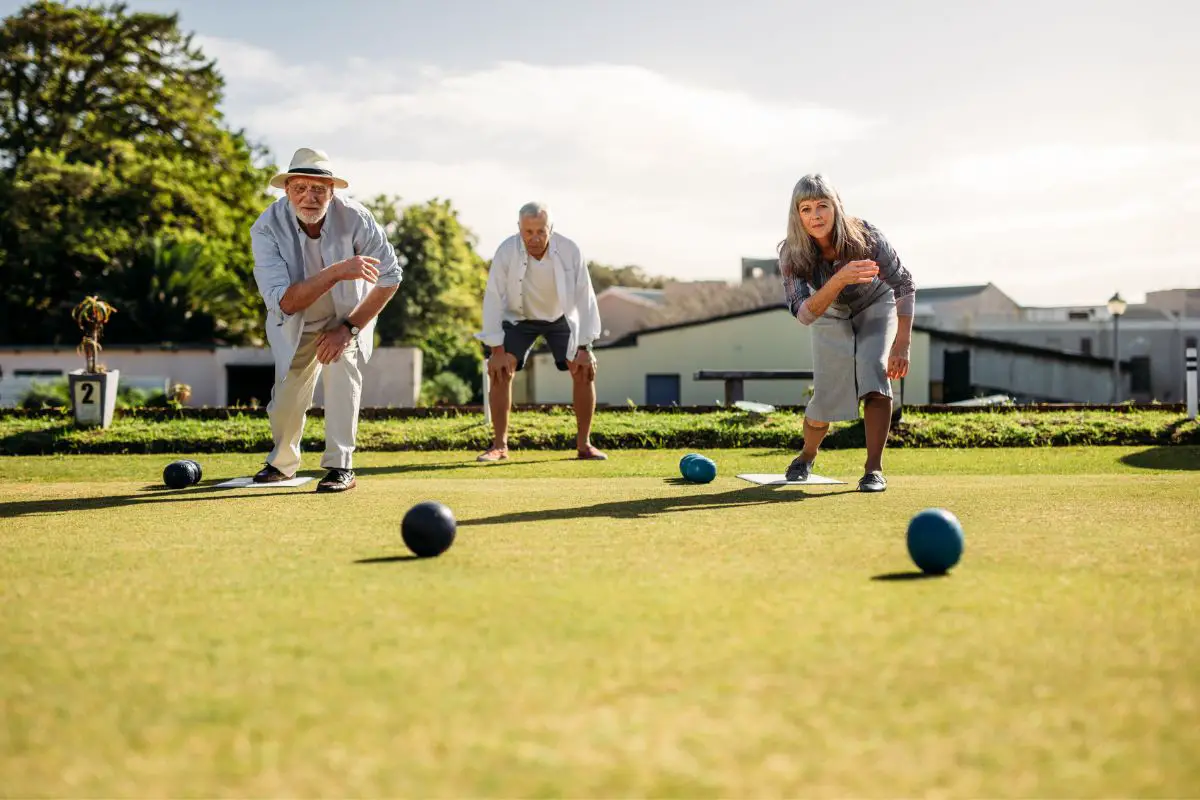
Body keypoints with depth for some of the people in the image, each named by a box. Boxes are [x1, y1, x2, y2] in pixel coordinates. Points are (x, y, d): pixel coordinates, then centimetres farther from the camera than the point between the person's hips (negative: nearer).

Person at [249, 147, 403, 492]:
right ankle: (282, 462, 38)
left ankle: (341, 466, -18)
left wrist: (350, 327, -21)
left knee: (341, 365, -27)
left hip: (349, 317, -1)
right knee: (286, 401, 6)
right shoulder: (267, 228, -30)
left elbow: (390, 275, -18)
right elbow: (284, 301, -38)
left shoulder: (354, 218, -29)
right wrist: (336, 272, -50)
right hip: (296, 325, 1)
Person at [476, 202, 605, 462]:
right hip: (519, 317, -1)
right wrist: (497, 350, -23)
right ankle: (499, 445, -7)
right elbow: (493, 299, -22)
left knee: (585, 371, -11)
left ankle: (584, 444, 3)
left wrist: (584, 348, -20)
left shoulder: (570, 251, -27)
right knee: (500, 371, -18)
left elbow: (585, 298, -20)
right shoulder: (506, 251, -28)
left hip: (560, 318, 1)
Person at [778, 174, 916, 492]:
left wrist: (901, 346, -31)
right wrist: (840, 280, -55)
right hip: (831, 319, 1)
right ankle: (806, 457, 29)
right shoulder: (792, 254, -30)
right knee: (825, 399, -3)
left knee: (874, 375, -24)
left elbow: (904, 286, -24)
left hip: (875, 308, -1)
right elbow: (804, 314, -39)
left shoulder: (865, 237, -33)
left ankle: (874, 469, -19)